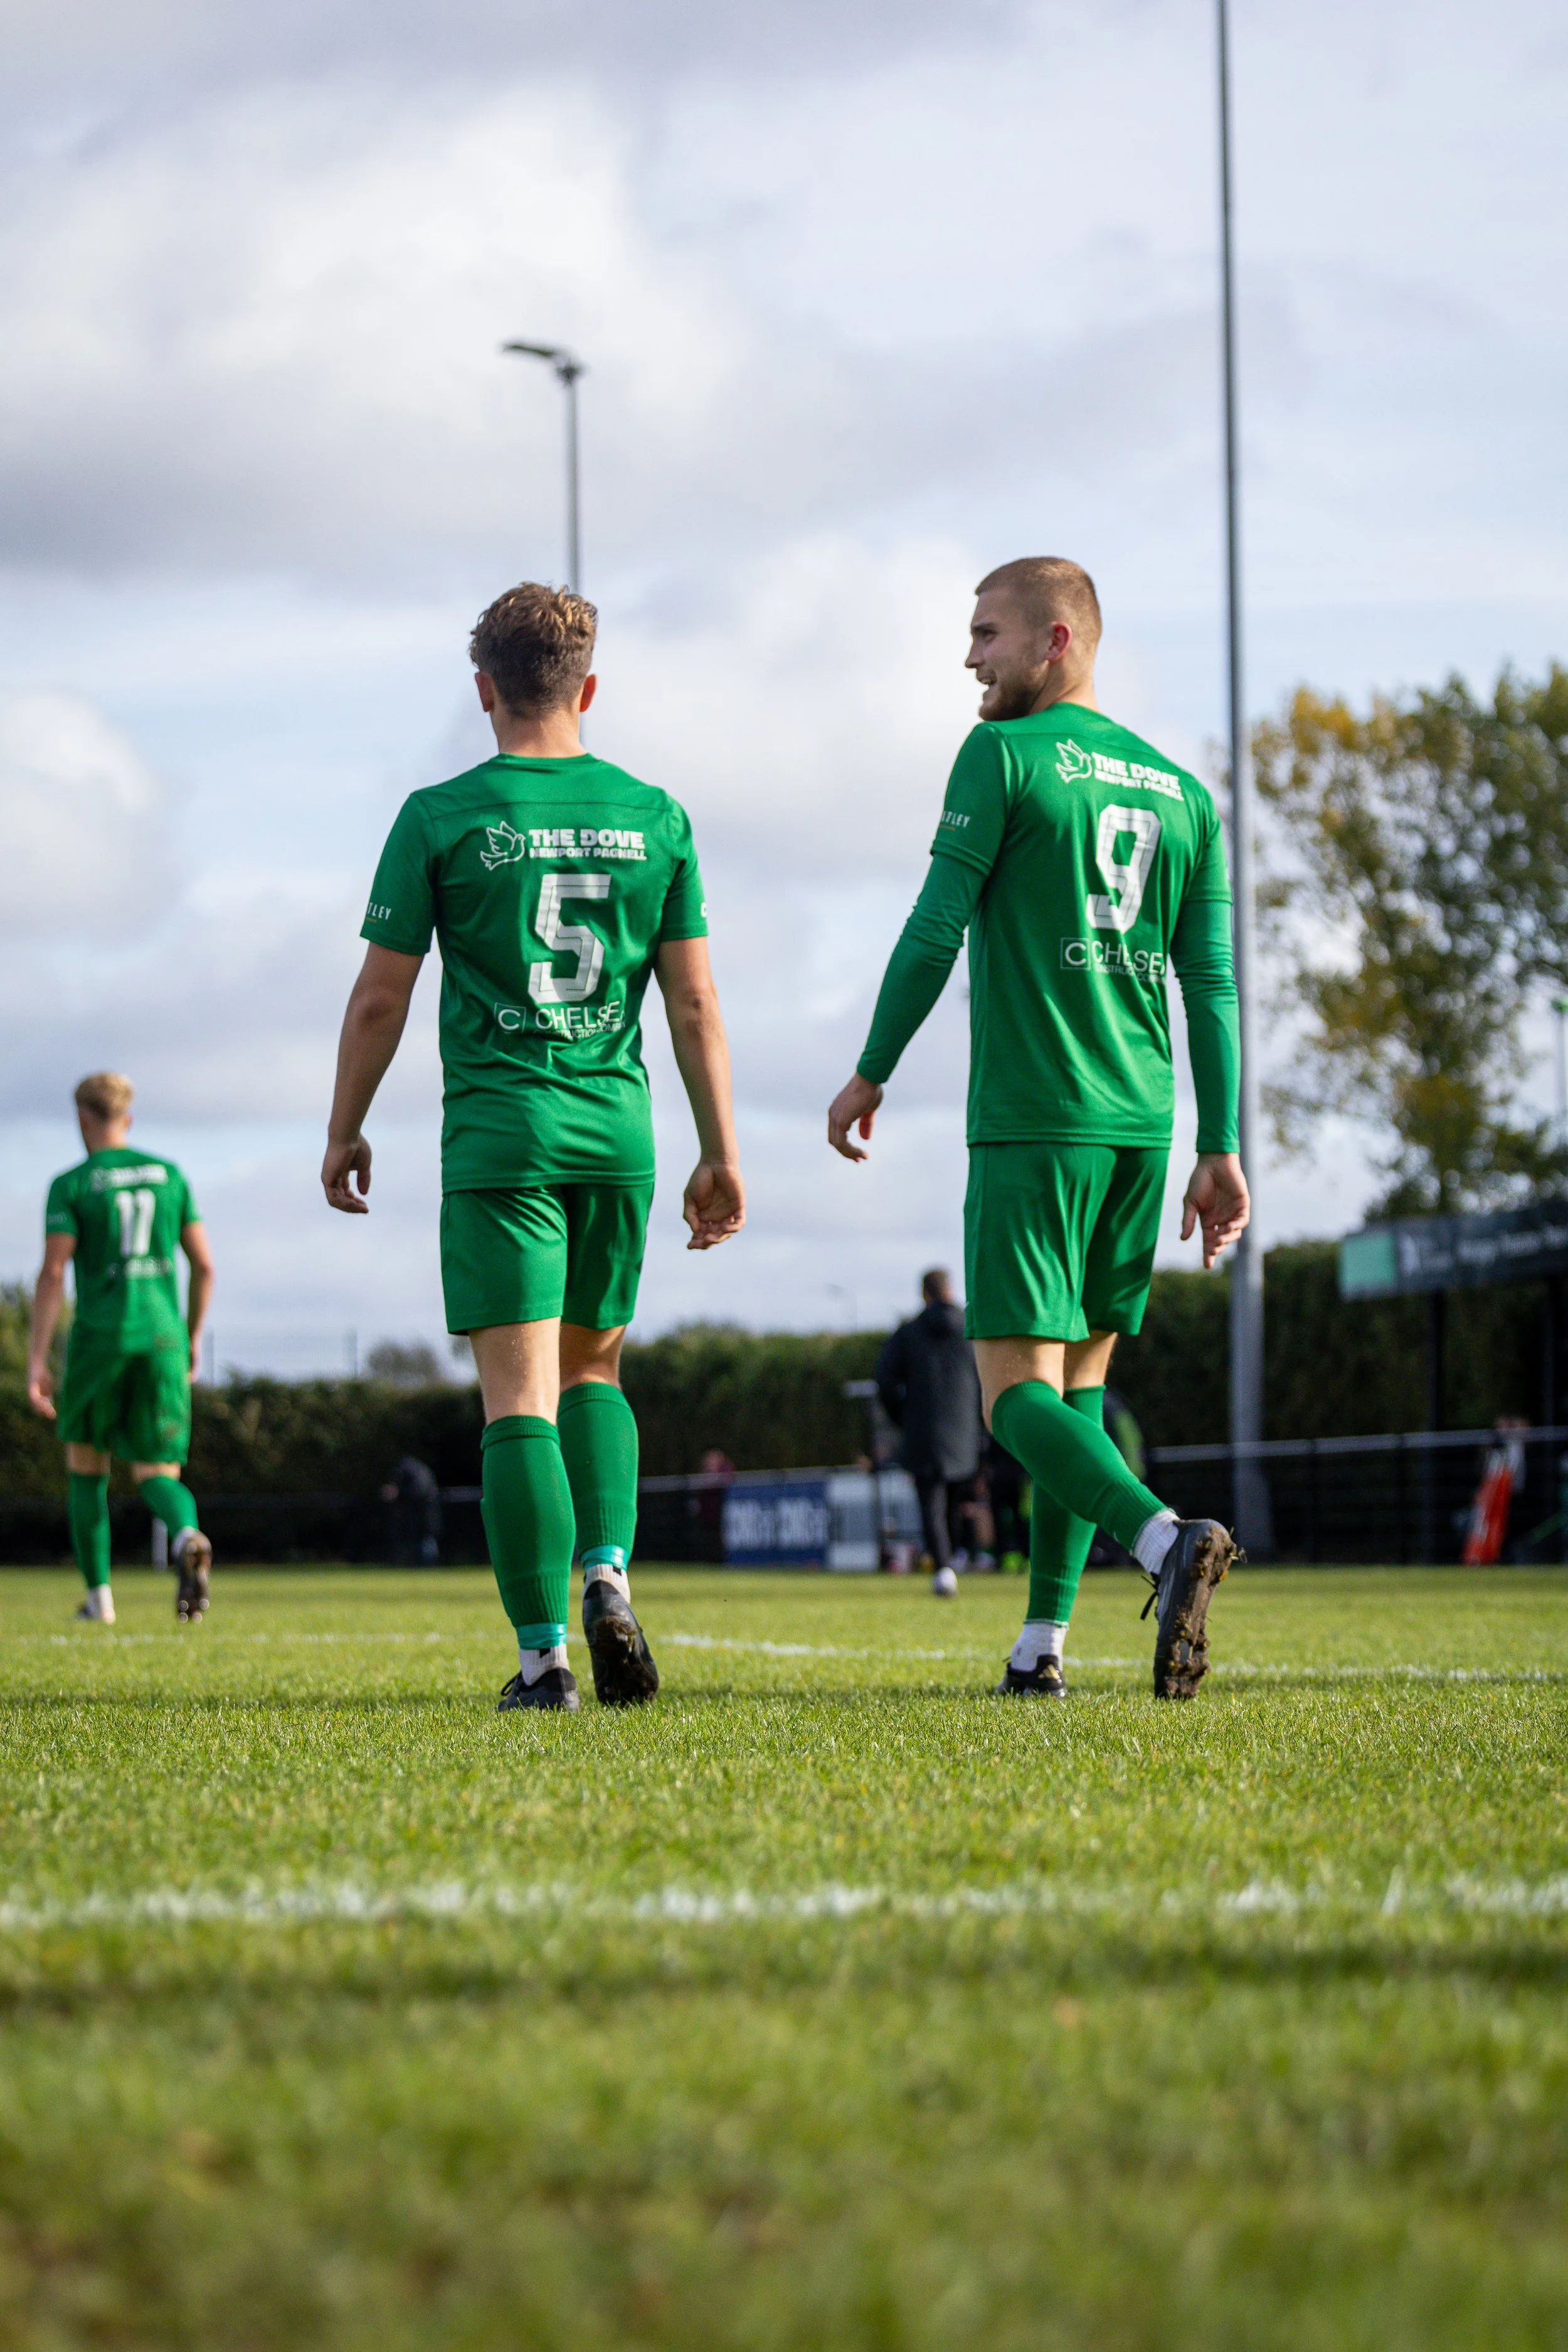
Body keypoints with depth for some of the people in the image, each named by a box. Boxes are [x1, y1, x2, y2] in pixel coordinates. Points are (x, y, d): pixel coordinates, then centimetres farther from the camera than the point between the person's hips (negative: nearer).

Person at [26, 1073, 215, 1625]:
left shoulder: (71, 1186, -2)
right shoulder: (169, 1175, 9)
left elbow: (52, 1274, -11)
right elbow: (203, 1263, 9)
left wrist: (36, 1361, -12)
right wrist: (193, 1338, 21)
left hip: (98, 1336, -2)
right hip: (161, 1334, 2)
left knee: (86, 1467, 17)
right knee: (156, 1474, 3)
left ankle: (98, 1595, 15)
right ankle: (187, 1538, -32)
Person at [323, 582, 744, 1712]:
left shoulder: (442, 817, -2)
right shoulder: (653, 816, 5)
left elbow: (381, 996, 0)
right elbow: (694, 1001, 5)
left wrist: (346, 1130, 12)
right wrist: (722, 1155, 10)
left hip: (498, 1136, -3)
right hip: (618, 1128, 3)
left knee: (520, 1396, -3)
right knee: (593, 1368, 20)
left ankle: (542, 1652, -9)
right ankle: (607, 1575, -1)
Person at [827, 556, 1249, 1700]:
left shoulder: (1003, 757, -4)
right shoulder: (1182, 789, 13)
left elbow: (935, 932, -7)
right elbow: (1213, 983, 10)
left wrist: (870, 1075, 5)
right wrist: (1223, 1152, 10)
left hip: (1031, 1122, -6)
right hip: (1141, 1124, 6)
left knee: (1018, 1387, -7)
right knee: (1083, 1373, 13)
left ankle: (1168, 1539, -32)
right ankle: (1042, 1640, 8)